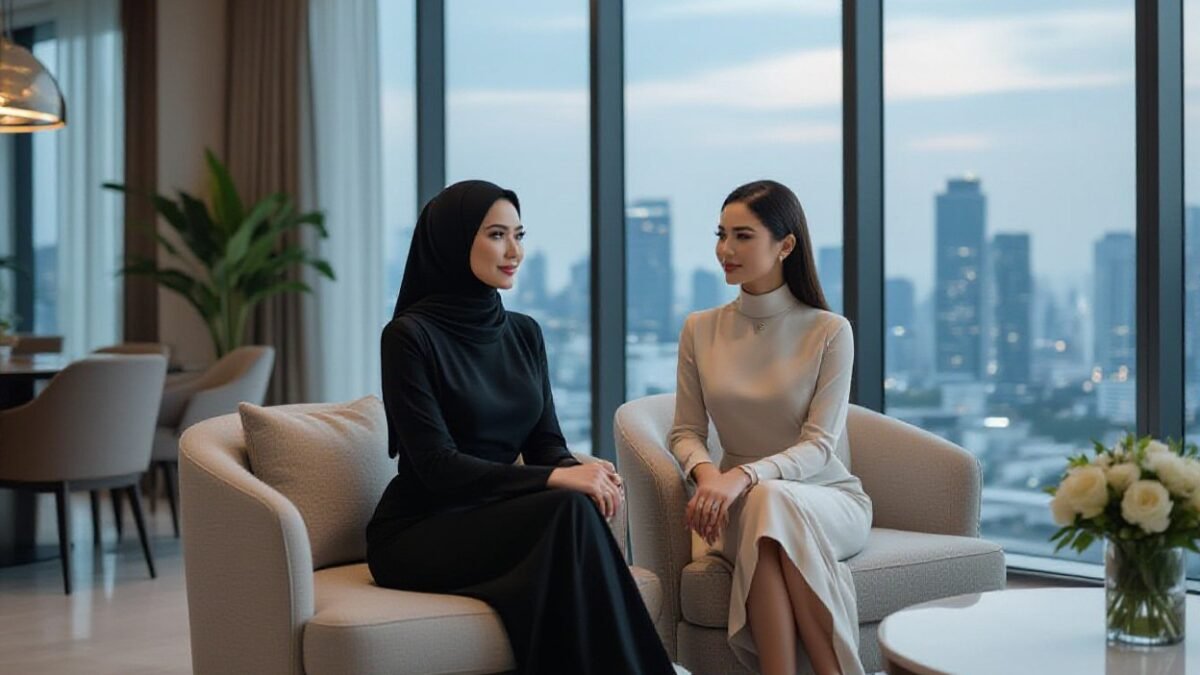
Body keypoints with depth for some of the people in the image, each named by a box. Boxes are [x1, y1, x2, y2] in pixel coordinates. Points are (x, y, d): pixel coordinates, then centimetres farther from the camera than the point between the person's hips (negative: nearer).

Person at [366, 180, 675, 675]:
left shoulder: (524, 333, 10)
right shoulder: (410, 335, -10)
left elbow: (545, 442, 8)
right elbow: (436, 464, -17)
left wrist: (580, 471, -16)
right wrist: (553, 480, -26)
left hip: (491, 520, 5)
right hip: (417, 534, -5)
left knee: (578, 510, -29)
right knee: (569, 513, -30)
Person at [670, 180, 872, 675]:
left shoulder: (829, 332, -4)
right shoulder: (700, 329, 6)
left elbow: (818, 446, -11)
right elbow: (685, 431, 7)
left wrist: (745, 476, -29)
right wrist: (705, 470, -18)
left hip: (828, 498, -1)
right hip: (742, 503, 2)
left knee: (772, 503, -37)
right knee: (760, 509, -36)